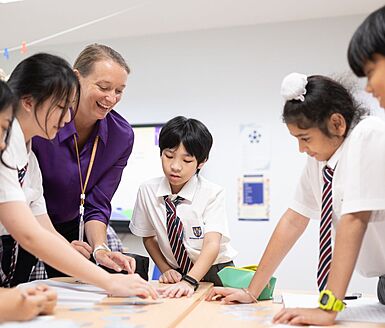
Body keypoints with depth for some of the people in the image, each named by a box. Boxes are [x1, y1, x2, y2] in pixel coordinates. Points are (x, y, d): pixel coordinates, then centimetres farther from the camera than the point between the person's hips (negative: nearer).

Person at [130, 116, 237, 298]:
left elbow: (212, 244, -25)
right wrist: (165, 270, -5)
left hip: (215, 273, -2)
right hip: (177, 274, 2)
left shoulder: (213, 193, -15)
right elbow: (148, 237, 7)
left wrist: (189, 281, -38)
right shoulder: (147, 190, -6)